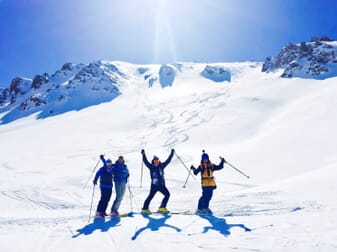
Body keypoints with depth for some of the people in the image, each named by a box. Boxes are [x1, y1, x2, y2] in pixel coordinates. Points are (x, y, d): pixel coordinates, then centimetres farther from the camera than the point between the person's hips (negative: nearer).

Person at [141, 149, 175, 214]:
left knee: (167, 194, -2)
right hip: (154, 185, -5)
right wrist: (143, 155, -18)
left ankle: (162, 208, 9)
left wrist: (172, 153, 13)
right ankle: (145, 208, 8)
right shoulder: (151, 167, -2)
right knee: (151, 196, -4)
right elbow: (146, 162, -10)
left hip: (162, 185, 5)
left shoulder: (161, 166, 8)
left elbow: (168, 160, 12)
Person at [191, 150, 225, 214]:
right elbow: (196, 173, -7)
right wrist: (194, 169, -20)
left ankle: (206, 208, 26)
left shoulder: (211, 165, 11)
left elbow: (219, 167, 15)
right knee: (204, 196, -12)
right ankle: (199, 209, -7)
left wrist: (222, 162, 9)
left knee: (209, 196, 10)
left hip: (212, 184, 5)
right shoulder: (201, 166, 0)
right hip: (205, 184, -5)